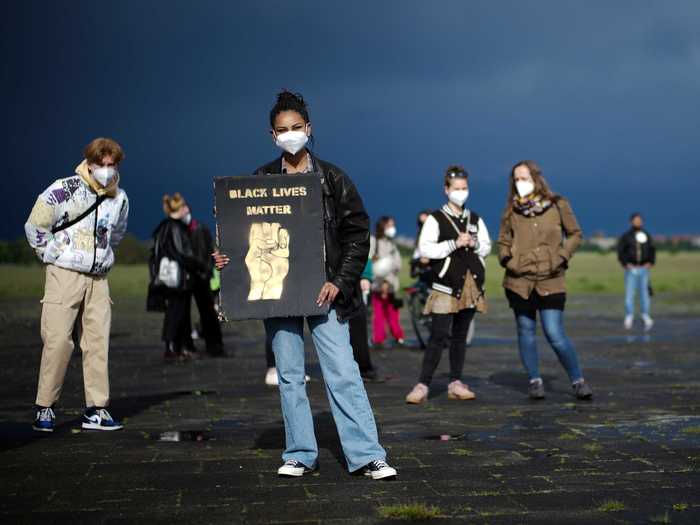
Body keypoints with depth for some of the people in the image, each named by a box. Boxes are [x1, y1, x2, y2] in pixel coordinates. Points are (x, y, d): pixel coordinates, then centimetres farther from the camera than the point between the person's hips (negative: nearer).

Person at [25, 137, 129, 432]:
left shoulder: (120, 198, 9)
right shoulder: (64, 190, -7)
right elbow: (35, 226, -2)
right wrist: (53, 256, -2)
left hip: (98, 278, 5)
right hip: (64, 275, -5)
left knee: (98, 342, 2)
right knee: (58, 341, -6)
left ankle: (96, 410, 7)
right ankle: (44, 408, 4)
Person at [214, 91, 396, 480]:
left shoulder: (333, 179, 3)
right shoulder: (260, 181, 9)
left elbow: (357, 233, 2)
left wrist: (339, 282, -8)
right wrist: (227, 258, -6)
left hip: (323, 291, -2)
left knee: (343, 372, -7)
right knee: (290, 376, 7)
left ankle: (367, 455, -4)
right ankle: (301, 455, 15)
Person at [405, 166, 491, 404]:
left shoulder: (475, 219, 13)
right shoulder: (436, 219, -3)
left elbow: (487, 246, 18)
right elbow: (425, 249, -13)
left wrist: (474, 244, -3)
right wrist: (455, 244, -17)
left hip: (470, 286, 5)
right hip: (445, 286, -5)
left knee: (460, 335, 9)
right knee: (438, 336, -11)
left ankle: (455, 384, 15)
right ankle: (422, 385, -9)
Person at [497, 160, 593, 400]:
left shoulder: (558, 205, -2)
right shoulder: (512, 210, 4)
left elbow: (575, 234, 8)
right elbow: (503, 241, 15)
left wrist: (562, 256, -6)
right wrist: (506, 259, -4)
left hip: (550, 281, -3)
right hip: (519, 281, 3)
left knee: (555, 335, -8)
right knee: (526, 332, 8)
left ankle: (578, 381, 7)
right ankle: (535, 381, 20)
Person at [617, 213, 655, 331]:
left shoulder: (647, 235, 9)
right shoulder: (625, 236, 1)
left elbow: (652, 249, 12)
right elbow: (620, 251, -2)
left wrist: (651, 262, -2)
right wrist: (625, 264, -12)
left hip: (643, 269, 2)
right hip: (631, 269, -2)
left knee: (644, 292, -1)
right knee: (629, 293, -5)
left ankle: (646, 317, 3)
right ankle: (629, 317, 1)